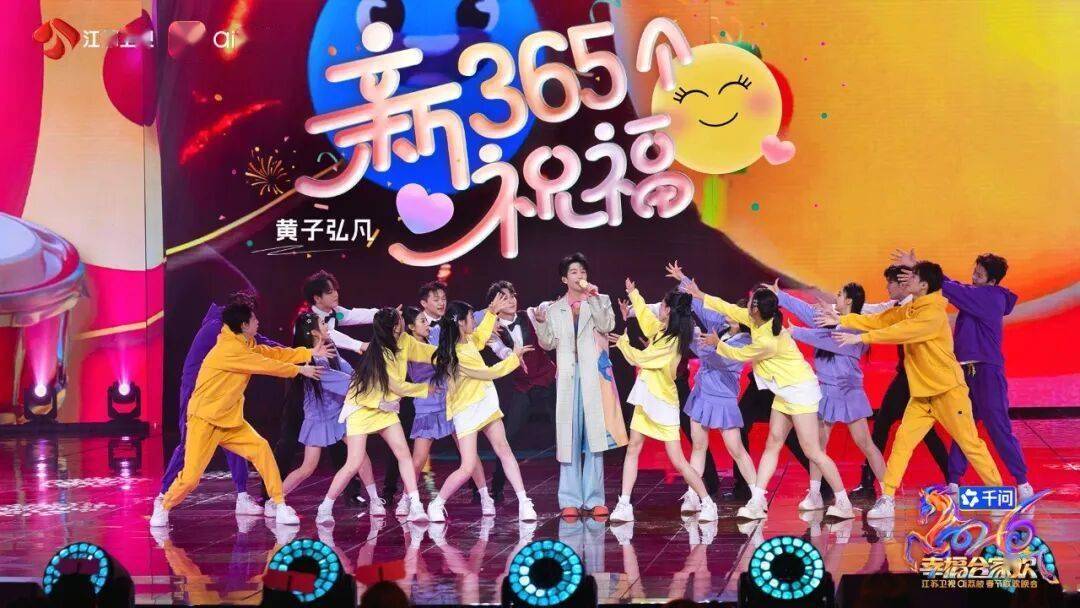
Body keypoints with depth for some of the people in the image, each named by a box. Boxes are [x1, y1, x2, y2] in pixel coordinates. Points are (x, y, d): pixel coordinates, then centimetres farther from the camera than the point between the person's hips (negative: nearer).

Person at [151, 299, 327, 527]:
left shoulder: (246, 345, 6)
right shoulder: (229, 350, -24)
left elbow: (272, 353, 4)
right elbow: (267, 365, -18)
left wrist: (309, 353, -3)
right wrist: (299, 370, -6)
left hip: (230, 421, 8)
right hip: (204, 422, -8)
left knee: (261, 448, -9)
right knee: (190, 477, -6)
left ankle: (280, 506, -6)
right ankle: (163, 508, 22)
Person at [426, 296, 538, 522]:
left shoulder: (466, 340, 0)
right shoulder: (459, 355, -26)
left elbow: (481, 335, 27)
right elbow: (491, 372, -13)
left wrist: (492, 312, 22)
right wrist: (514, 357, -1)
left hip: (485, 402, 9)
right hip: (466, 410, -9)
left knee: (504, 451, -1)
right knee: (467, 468, -11)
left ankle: (524, 504, -1)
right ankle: (436, 505, 8)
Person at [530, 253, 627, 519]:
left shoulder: (600, 301, 13)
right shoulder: (554, 309, 15)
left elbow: (607, 325, -5)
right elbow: (548, 343, 8)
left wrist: (592, 297, -9)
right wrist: (540, 323, -8)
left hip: (594, 375, -1)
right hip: (568, 377, 1)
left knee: (595, 437, -3)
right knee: (569, 437, -3)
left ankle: (594, 499, 0)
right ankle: (570, 500, 0)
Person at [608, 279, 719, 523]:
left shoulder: (671, 342, -21)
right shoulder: (662, 330, 4)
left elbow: (639, 358, -14)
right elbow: (646, 316, 25)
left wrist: (622, 342, 2)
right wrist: (633, 293, 33)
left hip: (663, 403, -9)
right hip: (646, 398, 9)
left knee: (678, 461, -7)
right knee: (632, 450, 4)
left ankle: (707, 504, 3)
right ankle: (624, 505, 4)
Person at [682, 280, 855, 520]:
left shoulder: (767, 341, -27)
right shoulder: (759, 320, -4)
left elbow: (741, 355, -10)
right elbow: (733, 310, 9)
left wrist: (717, 344, 7)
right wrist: (700, 295, 14)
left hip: (800, 391, -10)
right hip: (785, 392, 10)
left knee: (812, 451, -9)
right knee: (772, 445, 5)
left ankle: (843, 503, -1)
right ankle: (756, 503, 4)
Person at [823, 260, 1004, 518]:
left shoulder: (933, 313, -19)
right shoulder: (908, 310, 8)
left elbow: (900, 332, -27)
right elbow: (878, 321, 6)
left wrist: (860, 338, -27)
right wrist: (841, 320, -3)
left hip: (948, 390, -8)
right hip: (922, 393, 8)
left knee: (970, 443, 0)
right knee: (902, 440, -2)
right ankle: (887, 499, -3)